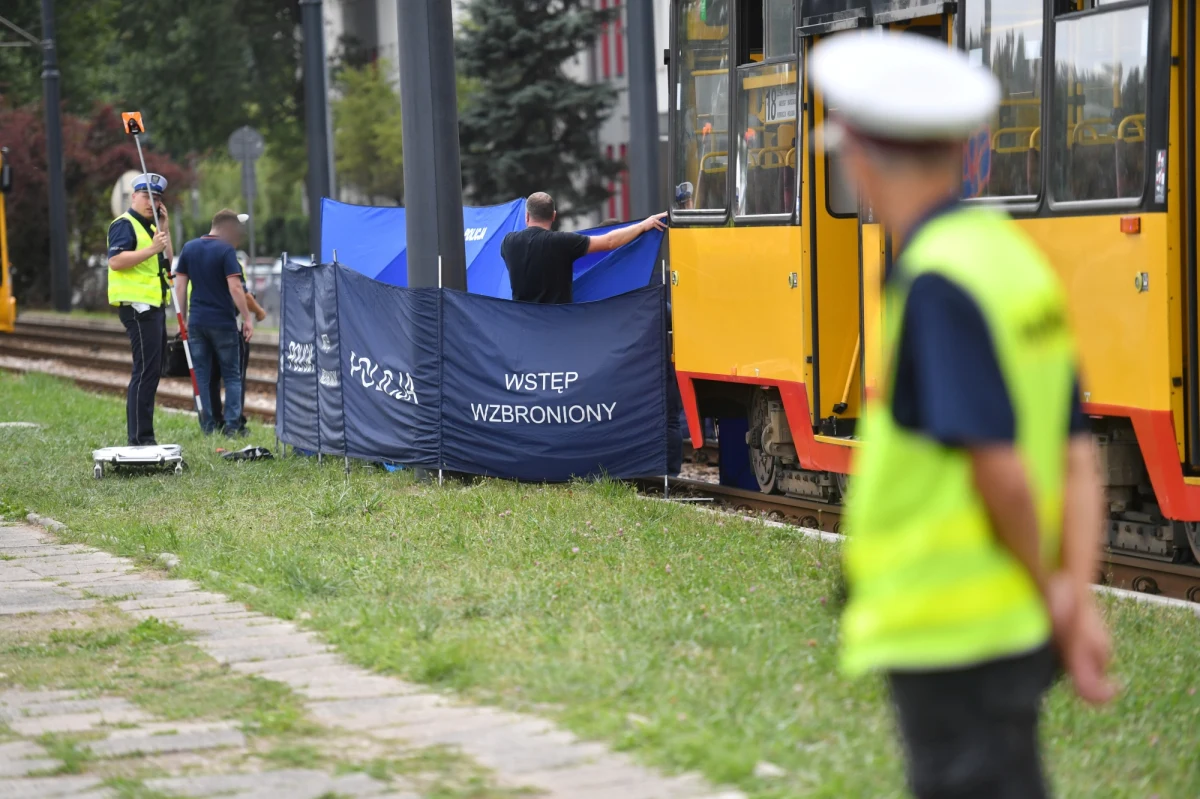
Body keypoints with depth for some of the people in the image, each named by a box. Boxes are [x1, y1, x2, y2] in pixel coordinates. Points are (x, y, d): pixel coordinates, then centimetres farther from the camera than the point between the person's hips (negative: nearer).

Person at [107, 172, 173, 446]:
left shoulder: (150, 226, 21)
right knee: (146, 370, -14)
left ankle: (144, 437, 19)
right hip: (137, 305, -10)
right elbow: (115, 261, -22)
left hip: (154, 306, 10)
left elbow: (167, 262, 15)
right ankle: (139, 438, -14)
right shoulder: (124, 225, -9)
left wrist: (164, 231, 6)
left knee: (152, 371, 13)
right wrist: (151, 249, -27)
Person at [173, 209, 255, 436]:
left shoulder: (189, 248, 7)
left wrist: (183, 318, 14)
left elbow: (180, 286, 7)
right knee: (232, 375, 6)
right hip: (223, 321, -4)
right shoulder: (226, 250, -10)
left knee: (200, 374, 8)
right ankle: (232, 425, -2)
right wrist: (247, 318, -12)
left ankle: (207, 426, 6)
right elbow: (235, 288, -16)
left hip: (197, 321, 4)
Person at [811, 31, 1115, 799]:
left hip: (952, 639, -9)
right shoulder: (1017, 257, 10)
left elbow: (1000, 468, -21)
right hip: (1009, 628, 9)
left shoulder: (939, 282, -18)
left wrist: (1047, 590, -6)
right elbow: (1078, 461, 8)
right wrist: (1079, 601, 2)